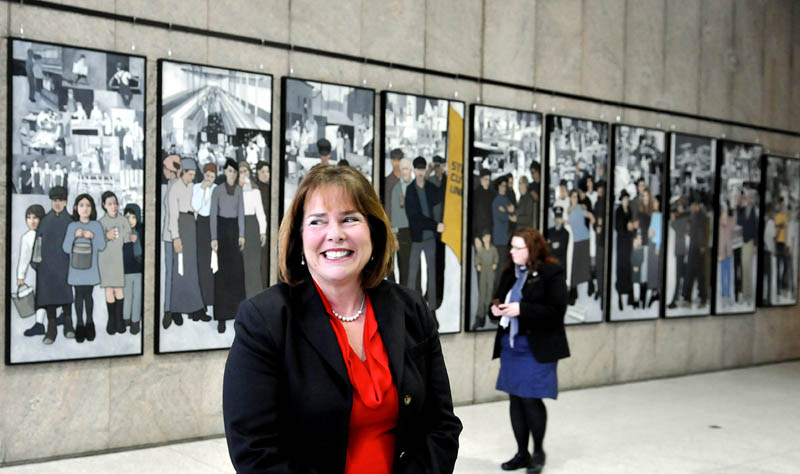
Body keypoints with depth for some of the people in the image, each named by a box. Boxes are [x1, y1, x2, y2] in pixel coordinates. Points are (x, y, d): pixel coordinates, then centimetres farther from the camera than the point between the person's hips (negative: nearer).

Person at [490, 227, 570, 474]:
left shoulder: (551, 272, -10)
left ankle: (538, 451, 17)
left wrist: (521, 309, -22)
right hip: (510, 344, 6)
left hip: (537, 348, -6)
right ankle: (522, 453, 23)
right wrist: (496, 308, -2)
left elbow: (556, 311, -16)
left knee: (530, 398, -6)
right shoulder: (509, 272, 10)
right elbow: (499, 297, 22)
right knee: (515, 398, 10)